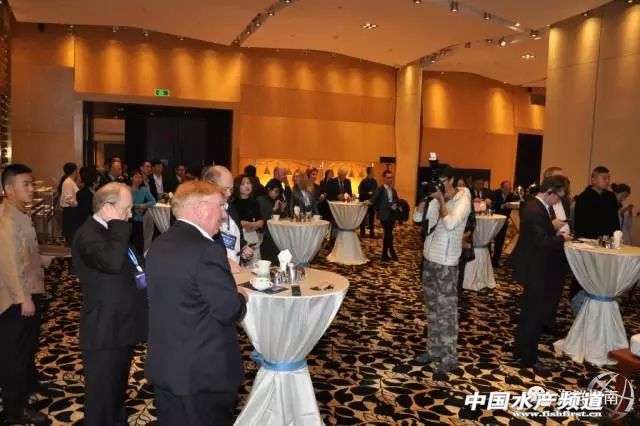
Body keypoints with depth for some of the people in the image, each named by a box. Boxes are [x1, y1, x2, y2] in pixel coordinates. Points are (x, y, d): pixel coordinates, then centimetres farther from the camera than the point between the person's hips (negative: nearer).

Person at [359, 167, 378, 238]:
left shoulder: (374, 181, 8)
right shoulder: (364, 181, -10)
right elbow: (360, 192, -13)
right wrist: (368, 193, -21)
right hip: (365, 202, -5)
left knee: (371, 218, 10)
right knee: (364, 218, 5)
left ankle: (371, 233, 16)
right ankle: (362, 233, 14)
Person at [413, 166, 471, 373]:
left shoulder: (463, 200, -13)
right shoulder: (437, 199, 6)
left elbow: (450, 223, -28)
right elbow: (417, 217, 3)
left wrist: (441, 199, -17)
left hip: (446, 262, -7)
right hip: (429, 258, 7)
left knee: (446, 310, 0)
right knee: (432, 307, 15)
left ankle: (449, 357, 10)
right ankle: (434, 350, 28)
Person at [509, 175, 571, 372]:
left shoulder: (536, 206, 8)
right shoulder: (535, 210, -24)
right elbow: (542, 242, -27)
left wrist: (552, 225, 1)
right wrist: (561, 238, -12)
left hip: (534, 268, 11)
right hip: (535, 270, -11)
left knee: (529, 312, 20)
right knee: (534, 314, 1)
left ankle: (521, 349, 34)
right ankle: (528, 358, 12)